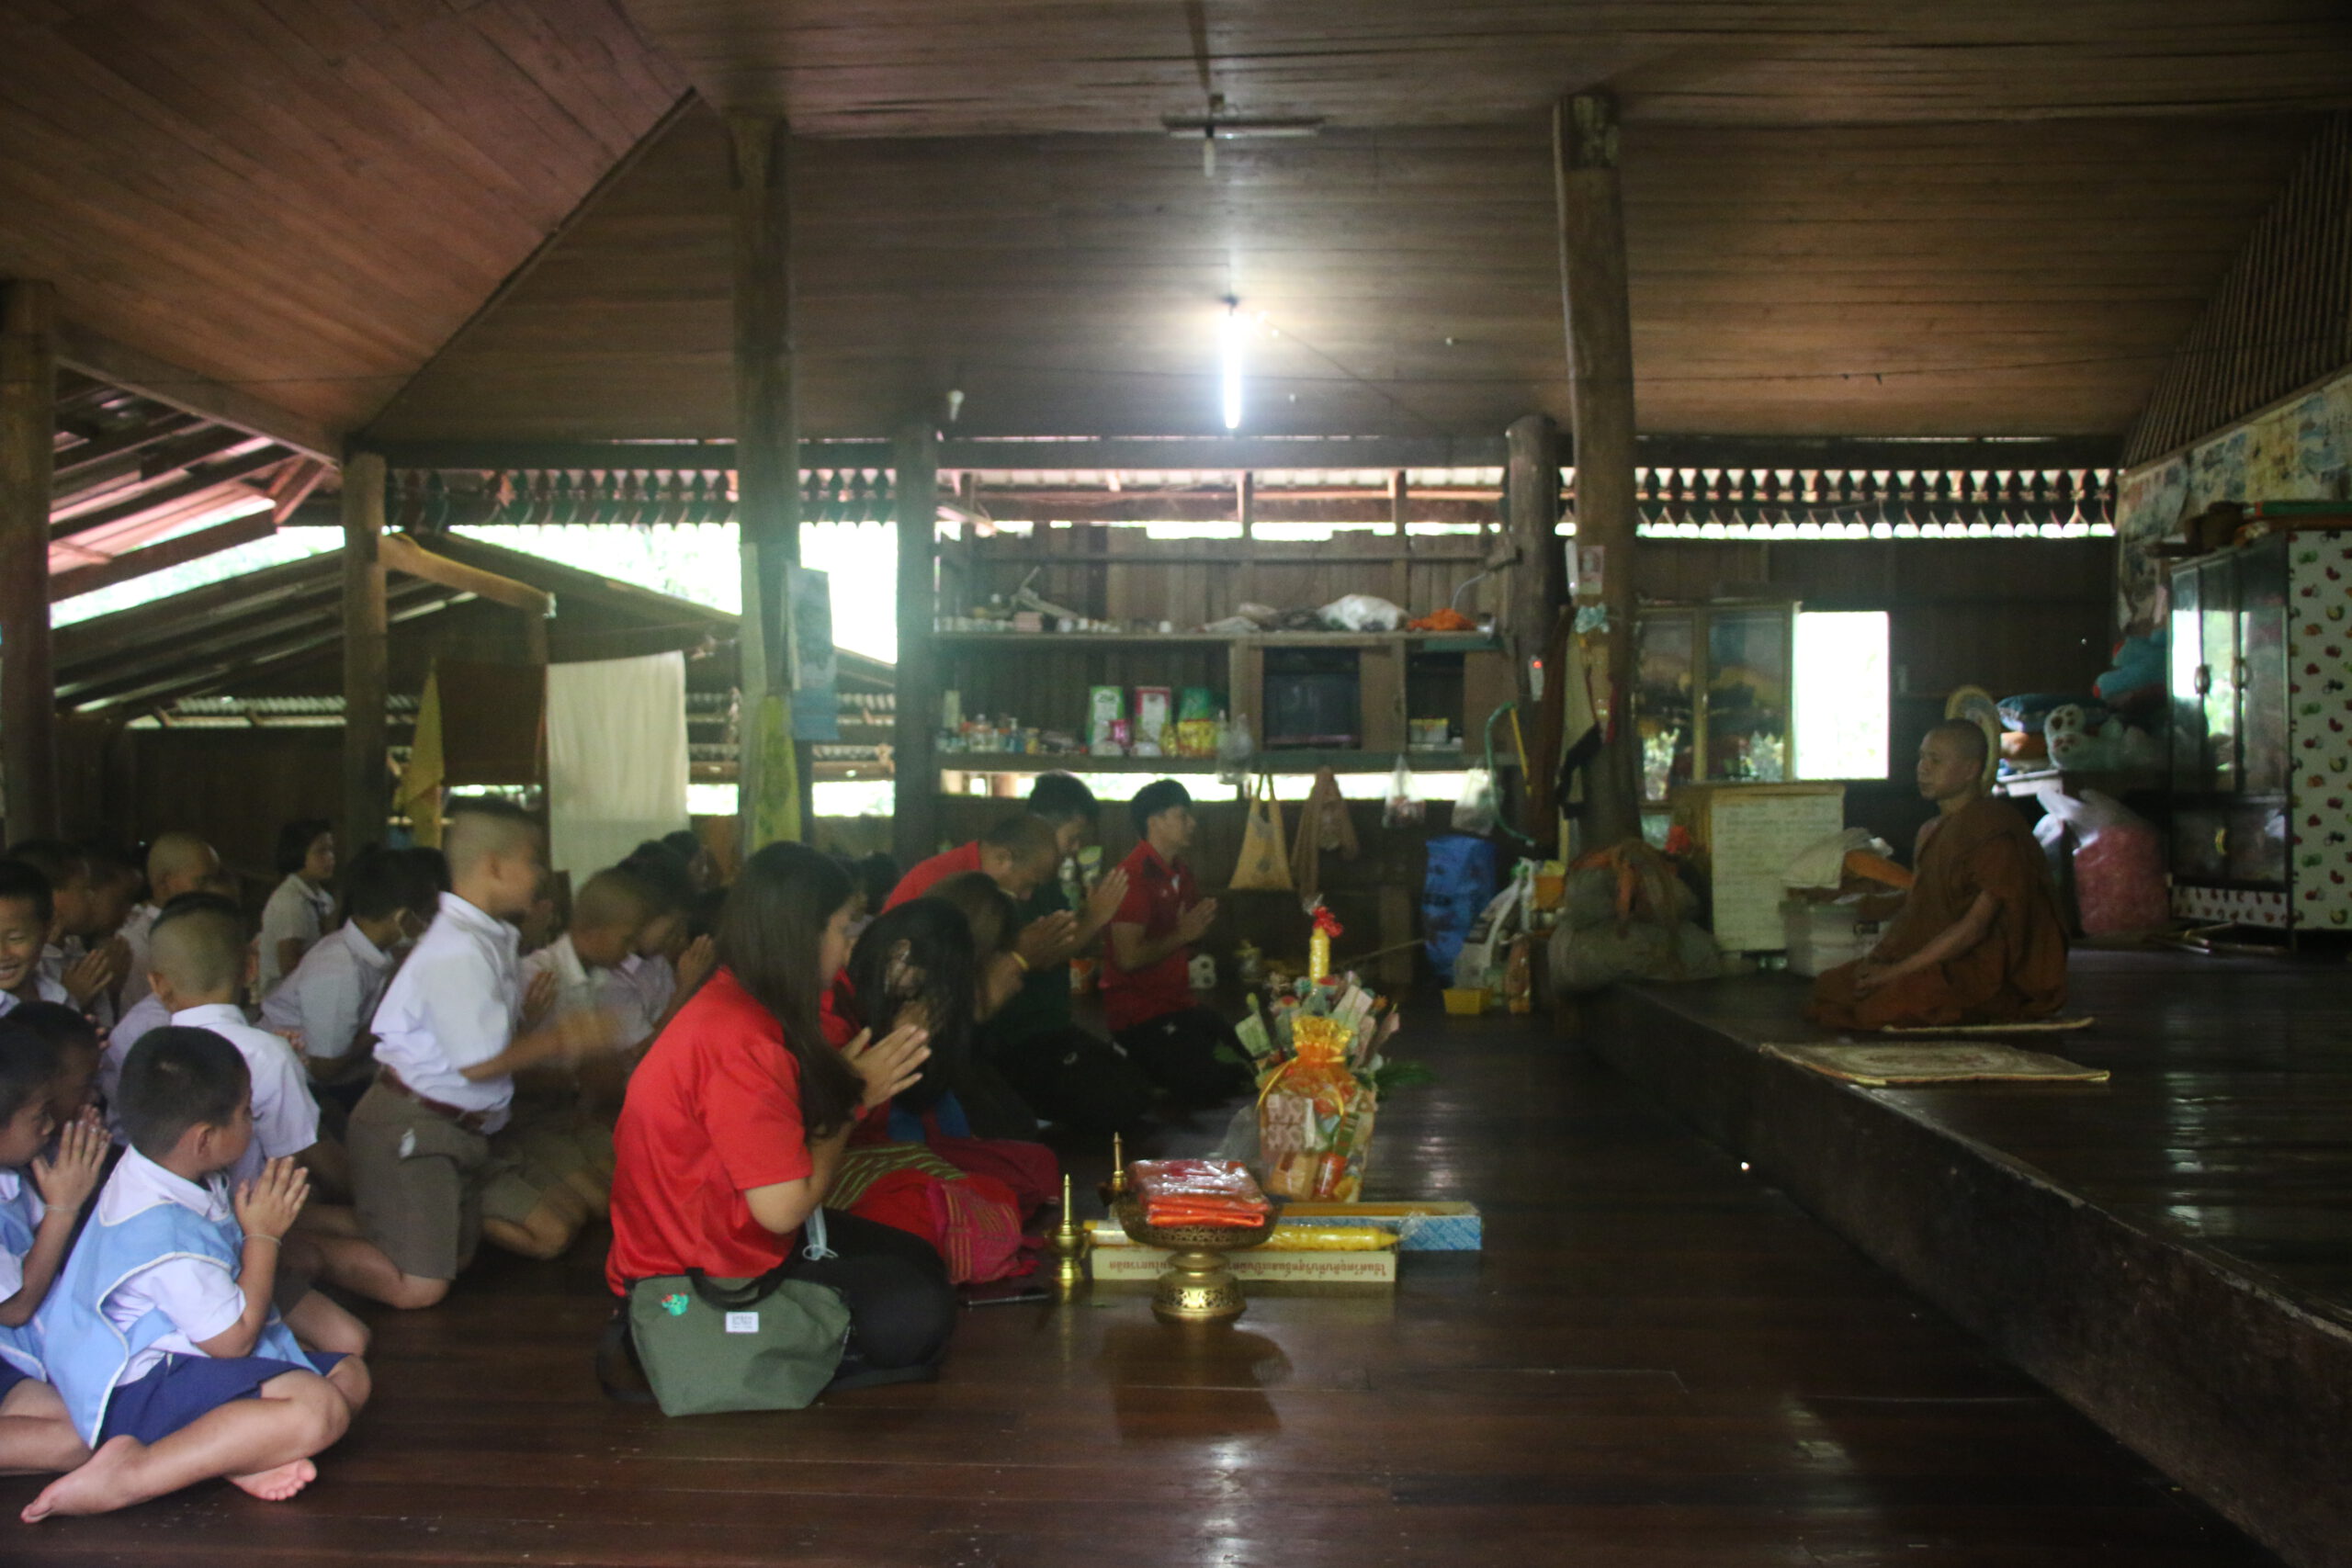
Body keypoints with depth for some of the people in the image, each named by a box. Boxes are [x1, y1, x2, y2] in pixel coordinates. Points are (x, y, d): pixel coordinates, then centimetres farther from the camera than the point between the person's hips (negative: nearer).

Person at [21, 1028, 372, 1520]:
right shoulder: (166, 1234, -27)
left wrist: (266, 1215, 5)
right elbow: (233, 1339, -19)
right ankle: (129, 1474, -25)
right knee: (319, 1410, -31)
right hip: (143, 1386, -11)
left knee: (350, 1372, 8)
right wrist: (263, 1234, -12)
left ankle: (241, 1452, -16)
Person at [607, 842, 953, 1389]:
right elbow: (783, 1207, -27)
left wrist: (850, 1082, 0)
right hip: (696, 1282, -10)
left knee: (919, 1259, 11)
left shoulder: (728, 999, 3)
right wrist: (854, 1100, -14)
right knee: (921, 1315, -17)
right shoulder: (742, 1044, -28)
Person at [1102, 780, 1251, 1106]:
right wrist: (1182, 935, -14)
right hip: (1138, 1014, -9)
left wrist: (1201, 924, 4)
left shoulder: (1182, 874, 13)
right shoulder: (1133, 875, -16)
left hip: (1177, 1004, 9)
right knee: (1205, 1087, -18)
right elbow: (1128, 957, -24)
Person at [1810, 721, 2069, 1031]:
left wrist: (1896, 971, -20)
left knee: (1883, 1006, -29)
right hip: (1936, 959, 8)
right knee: (1829, 988, -6)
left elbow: (1974, 927, -21)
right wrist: (1879, 953, -4)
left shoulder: (1995, 829, -16)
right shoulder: (1931, 831, 14)